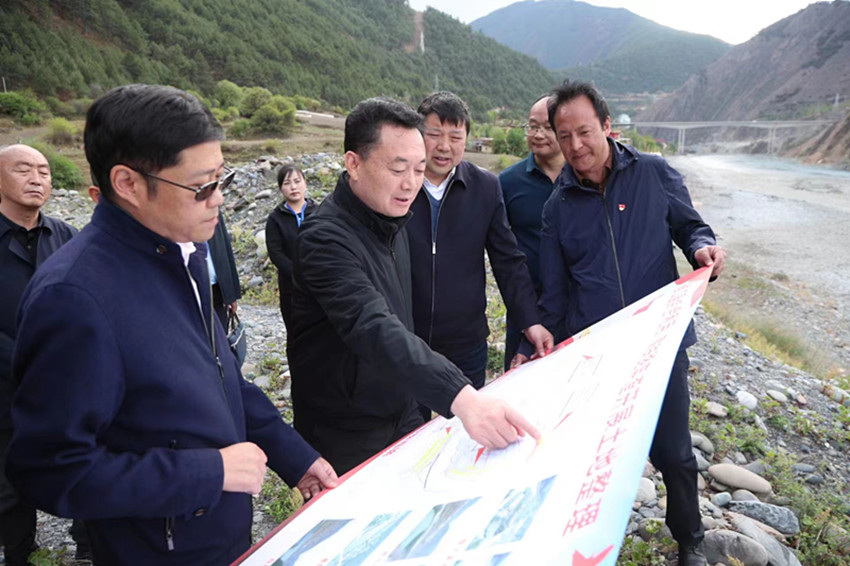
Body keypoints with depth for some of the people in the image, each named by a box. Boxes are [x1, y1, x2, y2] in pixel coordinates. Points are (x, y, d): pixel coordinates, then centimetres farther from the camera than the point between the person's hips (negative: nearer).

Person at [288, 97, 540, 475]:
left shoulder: (391, 222, 3)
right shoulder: (327, 238, -25)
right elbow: (372, 329, -40)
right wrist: (460, 398, -51)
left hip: (403, 414, 7)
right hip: (345, 439, -7)